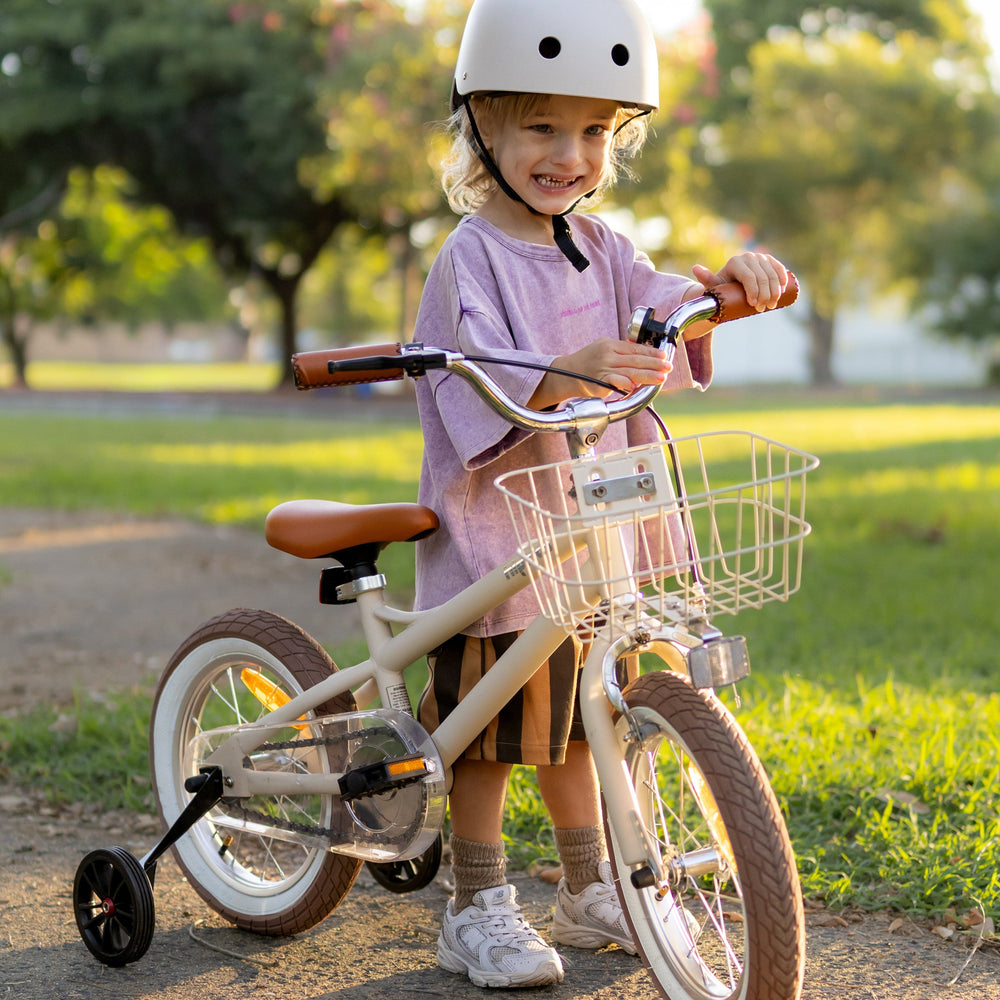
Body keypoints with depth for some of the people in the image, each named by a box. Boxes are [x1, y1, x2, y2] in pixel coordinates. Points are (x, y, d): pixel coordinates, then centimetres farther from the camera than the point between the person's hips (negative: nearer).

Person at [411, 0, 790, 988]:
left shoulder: (597, 248, 9)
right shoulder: (469, 260, -14)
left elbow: (663, 314, -3)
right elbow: (479, 386, -28)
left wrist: (726, 283, -25)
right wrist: (570, 372, -48)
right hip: (492, 540, -6)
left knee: (570, 717, 18)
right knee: (491, 729, 2)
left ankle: (590, 890, 31)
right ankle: (478, 910, 14)